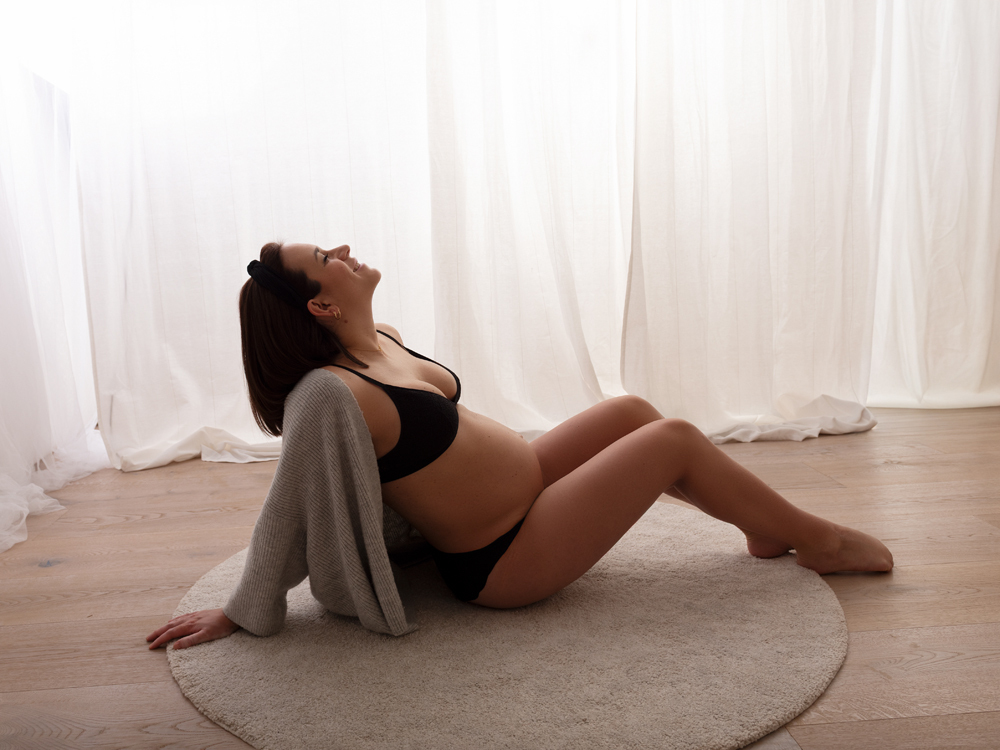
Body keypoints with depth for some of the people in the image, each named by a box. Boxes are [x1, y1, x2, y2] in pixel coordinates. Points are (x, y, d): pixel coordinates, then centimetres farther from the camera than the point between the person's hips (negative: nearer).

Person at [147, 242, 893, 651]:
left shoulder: (384, 339, -1)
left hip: (524, 482, 9)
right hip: (505, 557, -9)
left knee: (633, 410, 10)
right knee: (675, 437, -6)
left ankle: (769, 530, 26)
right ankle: (816, 540, 17)